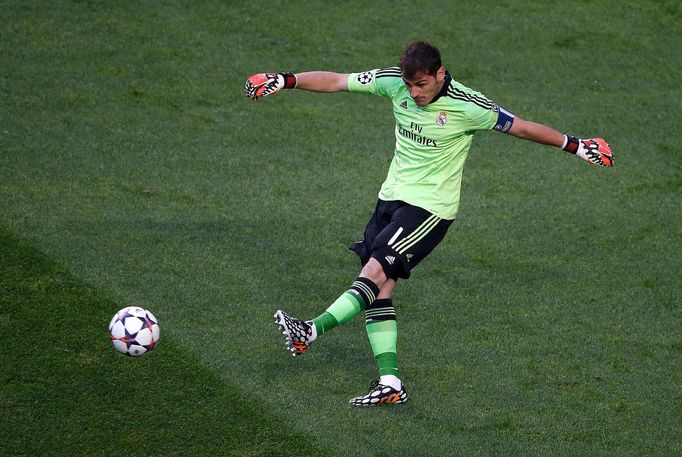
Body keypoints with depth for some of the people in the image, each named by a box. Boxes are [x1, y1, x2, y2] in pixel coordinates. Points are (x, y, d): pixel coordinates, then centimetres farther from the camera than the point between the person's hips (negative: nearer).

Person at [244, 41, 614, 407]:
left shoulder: (468, 107, -17)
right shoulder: (394, 81, -5)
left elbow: (520, 127, -6)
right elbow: (336, 81, 1)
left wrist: (575, 146, -2)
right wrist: (285, 81, -4)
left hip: (430, 207, -6)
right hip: (392, 196, 6)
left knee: (376, 270, -21)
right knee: (379, 287, -1)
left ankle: (311, 332, -27)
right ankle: (390, 384, 0)